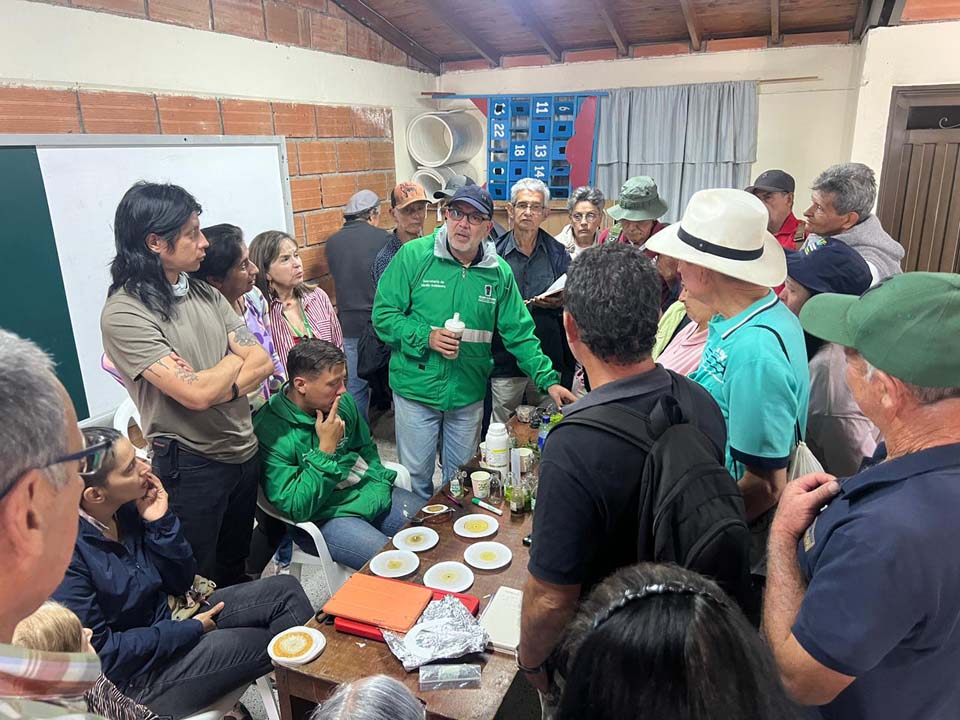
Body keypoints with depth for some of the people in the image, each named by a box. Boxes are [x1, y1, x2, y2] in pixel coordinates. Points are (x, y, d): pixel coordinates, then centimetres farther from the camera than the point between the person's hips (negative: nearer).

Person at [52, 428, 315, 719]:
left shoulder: (128, 508, -6)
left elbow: (181, 583, 0)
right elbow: (99, 654, -23)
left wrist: (161, 522, -15)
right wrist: (192, 629, -16)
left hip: (168, 619, 7)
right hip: (133, 675, -7)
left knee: (284, 590, -2)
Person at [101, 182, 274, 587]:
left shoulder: (207, 295, 4)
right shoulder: (124, 314, -17)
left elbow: (264, 363, -3)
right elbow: (197, 394, -24)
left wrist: (215, 387, -20)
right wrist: (238, 357, -6)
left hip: (243, 451, 7)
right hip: (190, 465, -6)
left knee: (236, 570, 26)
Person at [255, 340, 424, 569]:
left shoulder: (343, 402, 0)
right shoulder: (270, 431, -21)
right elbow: (296, 508, -21)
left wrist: (381, 484, 1)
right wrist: (326, 449, -24)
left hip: (369, 492, 7)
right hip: (323, 515, -7)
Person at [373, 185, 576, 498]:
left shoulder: (499, 272, -1)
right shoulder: (413, 255, -9)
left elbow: (519, 333, 2)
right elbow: (383, 314, -8)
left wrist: (548, 380, -6)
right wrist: (426, 337, -21)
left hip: (469, 394, 3)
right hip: (416, 389, -2)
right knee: (416, 476, 12)